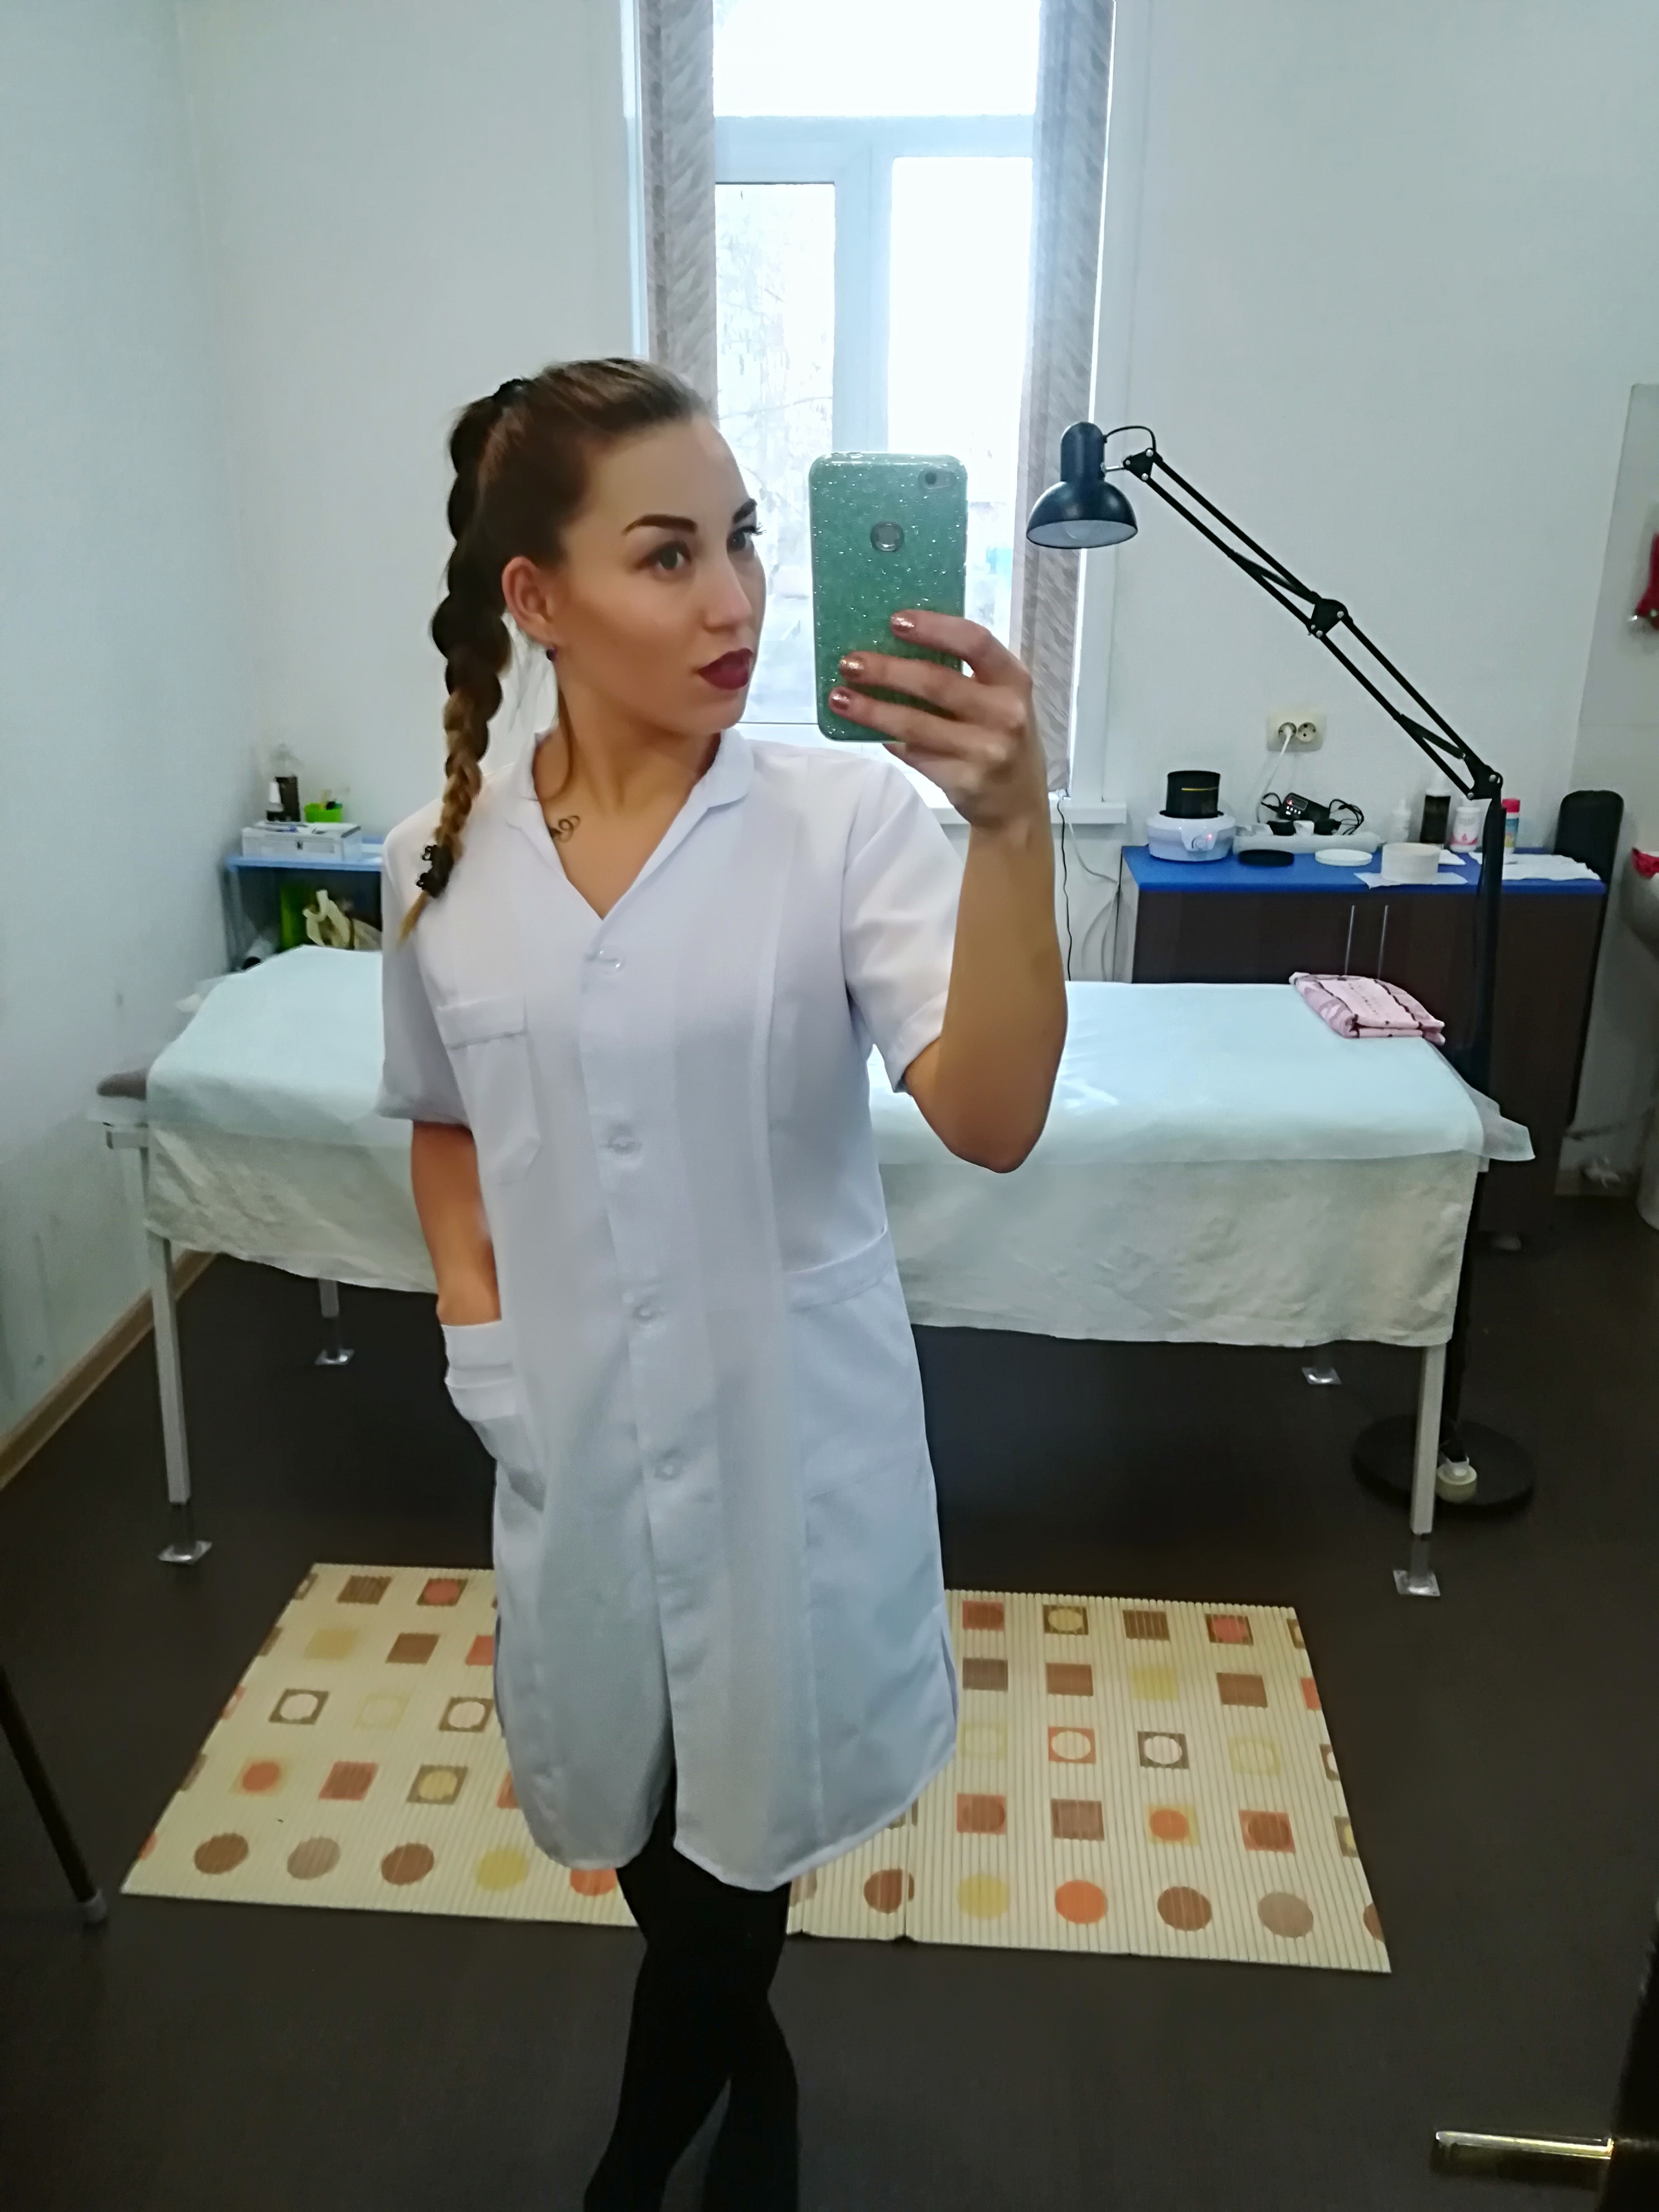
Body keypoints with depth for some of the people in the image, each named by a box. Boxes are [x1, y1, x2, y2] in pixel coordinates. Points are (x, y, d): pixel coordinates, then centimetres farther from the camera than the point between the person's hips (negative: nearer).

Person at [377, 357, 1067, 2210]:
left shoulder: (844, 817, -17)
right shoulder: (440, 864, -5)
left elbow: (991, 1120, -27)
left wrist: (1011, 825, -40)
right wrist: (472, 1323, -4)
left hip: (788, 1419, -3)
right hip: (573, 1430, 3)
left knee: (742, 1819, 18)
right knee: (635, 1811, 24)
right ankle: (746, 2064, 58)